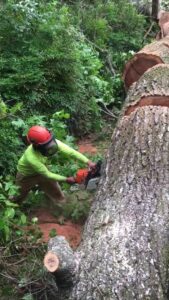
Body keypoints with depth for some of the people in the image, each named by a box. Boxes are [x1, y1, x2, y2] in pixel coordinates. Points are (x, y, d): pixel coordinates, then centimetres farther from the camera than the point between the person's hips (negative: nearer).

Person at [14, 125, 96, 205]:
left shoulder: (52, 143, -35)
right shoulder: (31, 157, -45)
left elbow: (71, 152, -35)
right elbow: (47, 175, -33)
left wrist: (88, 162, -44)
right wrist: (66, 179, -26)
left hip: (42, 170, 4)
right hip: (26, 176, -4)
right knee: (21, 195, 24)